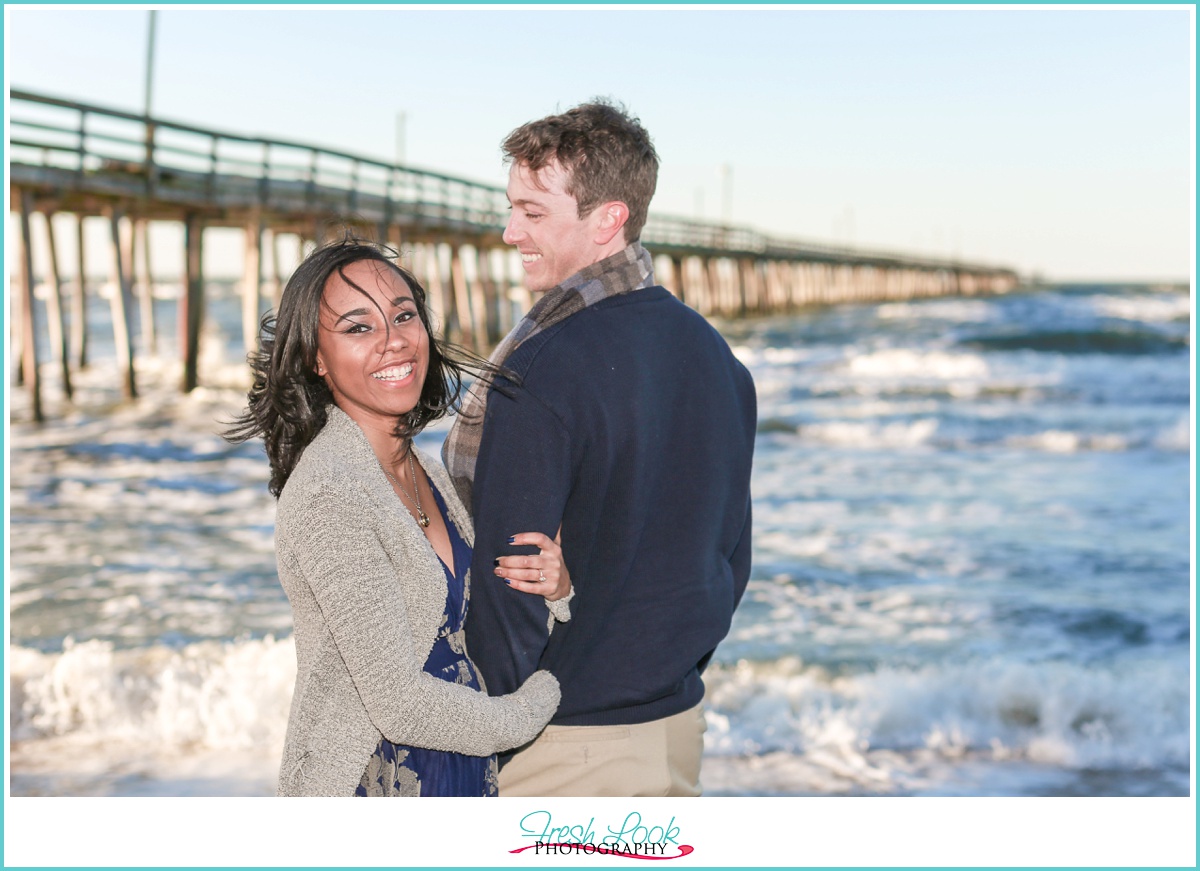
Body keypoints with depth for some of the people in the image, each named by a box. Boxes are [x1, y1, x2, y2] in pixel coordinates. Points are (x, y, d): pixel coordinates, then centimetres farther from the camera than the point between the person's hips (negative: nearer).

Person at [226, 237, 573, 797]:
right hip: (367, 786, -7)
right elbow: (401, 704, -23)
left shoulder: (423, 473, 2)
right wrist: (531, 709, -9)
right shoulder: (329, 496, -23)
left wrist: (551, 583, -7)